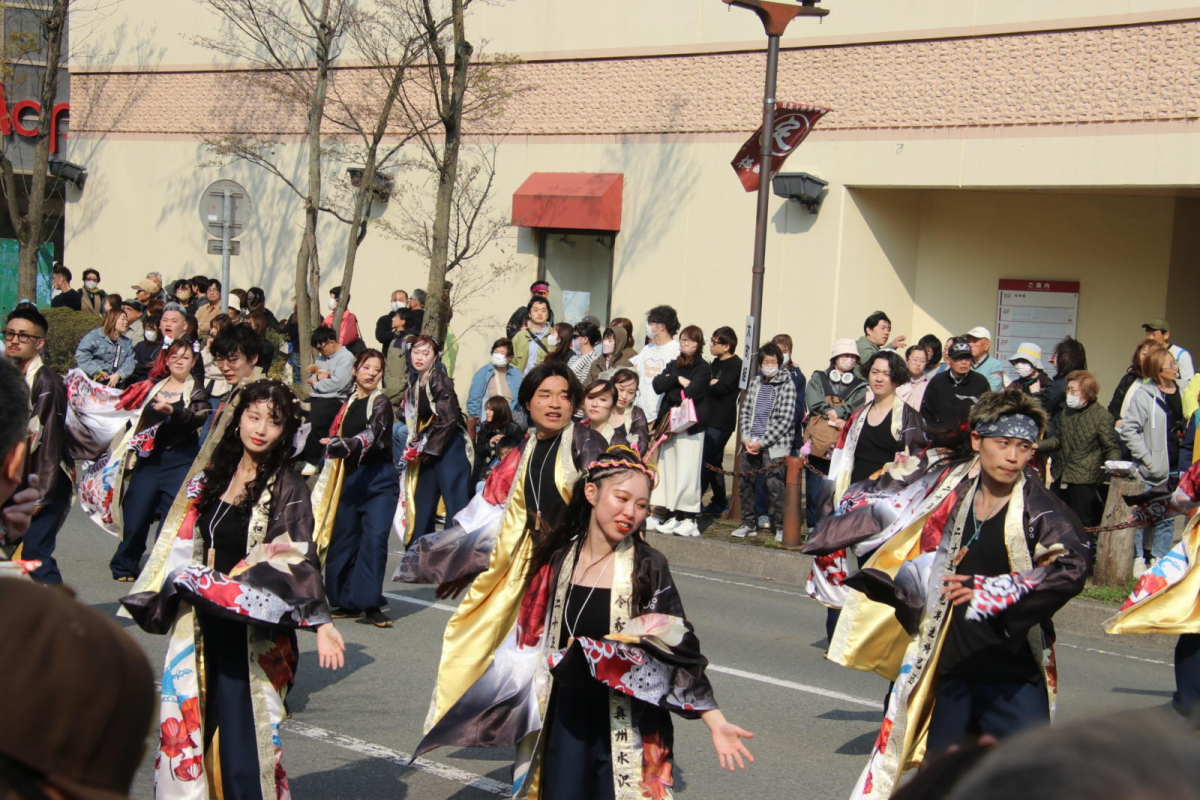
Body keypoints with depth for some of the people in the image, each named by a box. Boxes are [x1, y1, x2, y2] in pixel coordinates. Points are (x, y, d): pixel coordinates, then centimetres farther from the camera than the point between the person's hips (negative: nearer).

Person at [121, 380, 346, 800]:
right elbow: (183, 549, 18)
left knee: (242, 735, -5)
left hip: (252, 633, -5)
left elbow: (298, 559, -13)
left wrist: (321, 622, -23)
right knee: (190, 727, 6)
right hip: (201, 627, 5)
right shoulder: (211, 479, 11)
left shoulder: (287, 488, -4)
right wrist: (161, 599, 16)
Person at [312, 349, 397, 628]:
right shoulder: (349, 405, 13)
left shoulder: (380, 403, -7)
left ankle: (371, 604, -10)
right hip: (350, 479, 6)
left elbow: (372, 433, -25)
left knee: (375, 538, -13)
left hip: (379, 479, -6)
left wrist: (344, 445, -41)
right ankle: (350, 602, 15)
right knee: (344, 539, 6)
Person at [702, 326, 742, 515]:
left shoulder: (736, 365, -11)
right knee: (714, 463, 12)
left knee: (707, 461, -12)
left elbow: (721, 388, -22)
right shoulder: (716, 363, 18)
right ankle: (720, 503, 19)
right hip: (709, 419, 9)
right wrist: (710, 384, -10)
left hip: (721, 422, -9)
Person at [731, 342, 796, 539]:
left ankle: (781, 526, 2)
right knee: (744, 483, 7)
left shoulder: (786, 384, -5)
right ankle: (748, 524, 20)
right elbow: (746, 411, 12)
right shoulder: (755, 382, 11)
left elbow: (785, 419, -10)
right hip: (751, 443, 5)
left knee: (775, 485, -9)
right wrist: (747, 438, -3)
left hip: (774, 445, -5)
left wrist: (762, 442, -12)